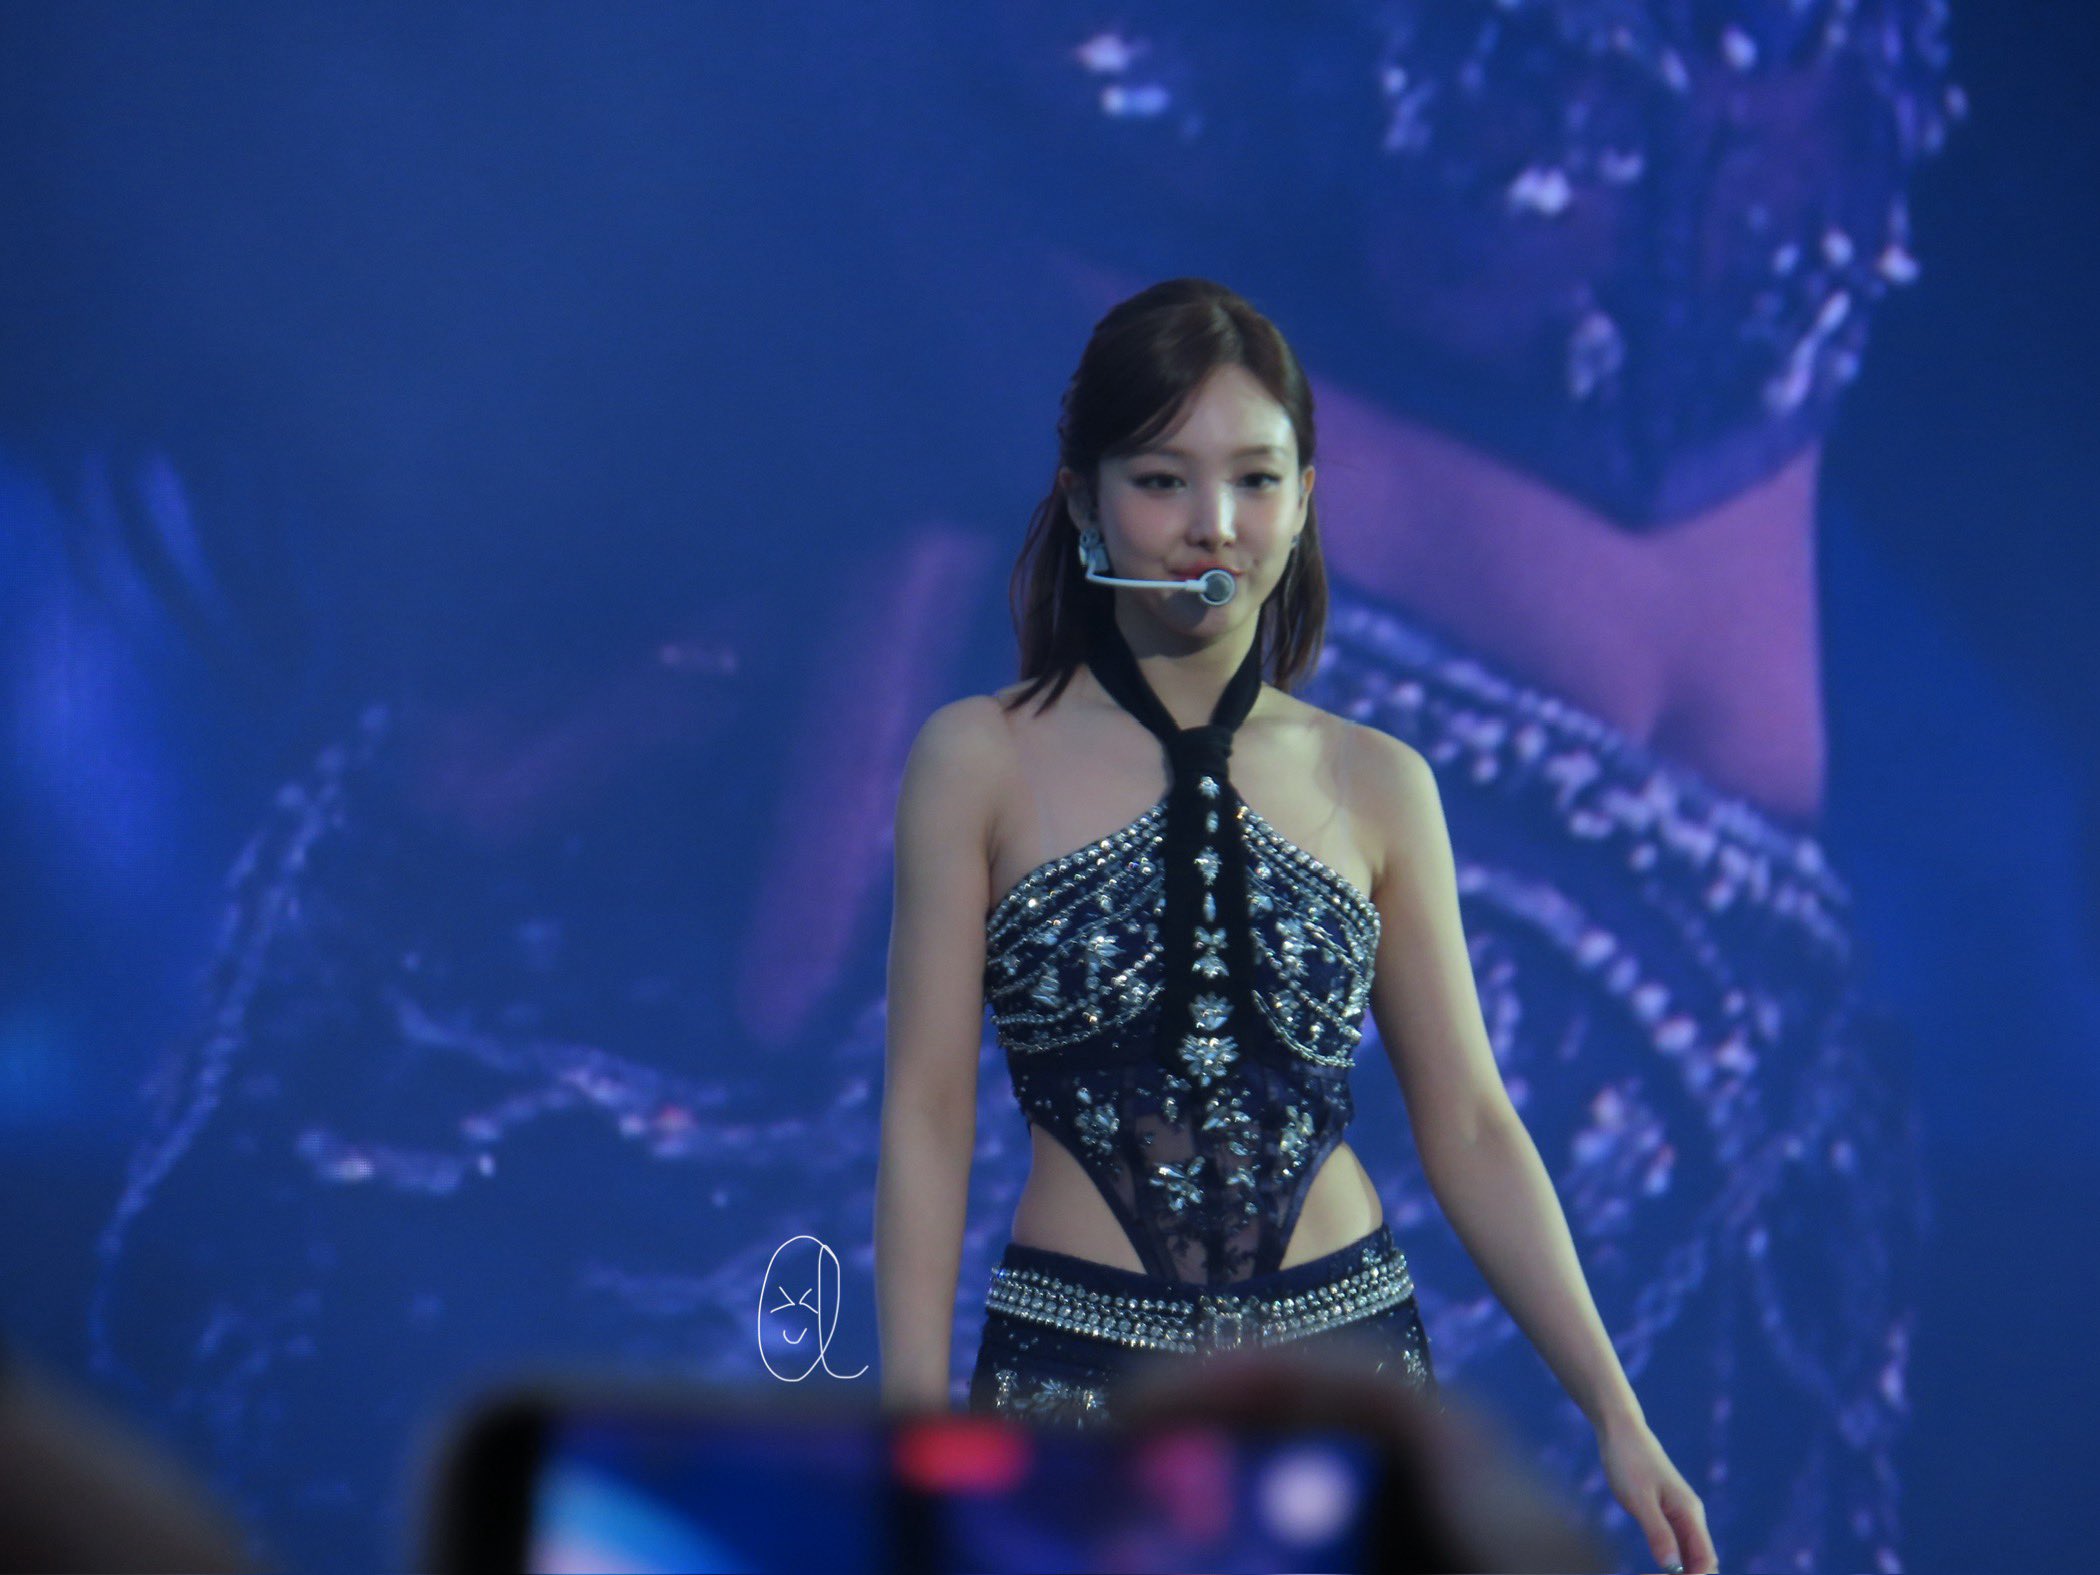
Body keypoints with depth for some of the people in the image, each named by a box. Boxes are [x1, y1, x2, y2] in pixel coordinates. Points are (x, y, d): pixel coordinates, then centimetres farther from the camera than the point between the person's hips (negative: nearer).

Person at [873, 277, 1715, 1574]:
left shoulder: (1378, 786, 7)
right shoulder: (984, 763, 2)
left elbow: (1470, 1128, 9)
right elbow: (928, 1117, 1)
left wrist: (1616, 1414, 3)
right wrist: (917, 1441, -5)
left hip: (1348, 1367, 2)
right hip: (1079, 1376, -2)